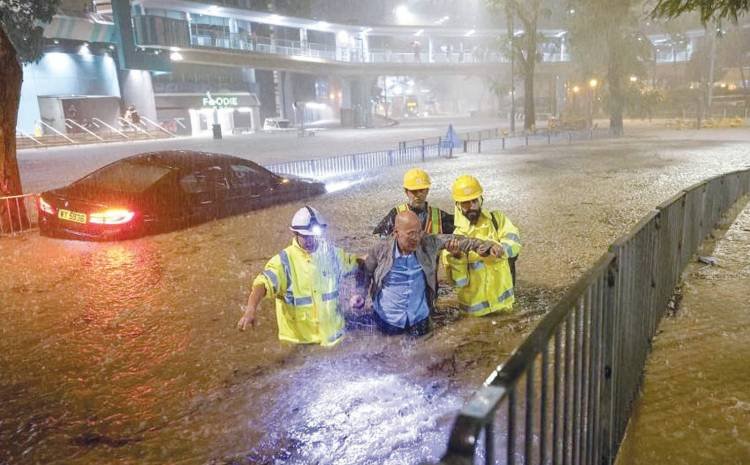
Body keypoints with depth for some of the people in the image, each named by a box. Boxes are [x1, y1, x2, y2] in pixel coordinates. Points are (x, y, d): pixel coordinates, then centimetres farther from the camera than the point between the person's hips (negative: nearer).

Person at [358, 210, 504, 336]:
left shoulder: (428, 243, -12)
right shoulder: (381, 250, -15)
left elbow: (454, 241, -3)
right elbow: (364, 275, 0)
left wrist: (488, 246, -7)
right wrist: (358, 298, -6)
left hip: (419, 319, 2)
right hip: (387, 320, -2)